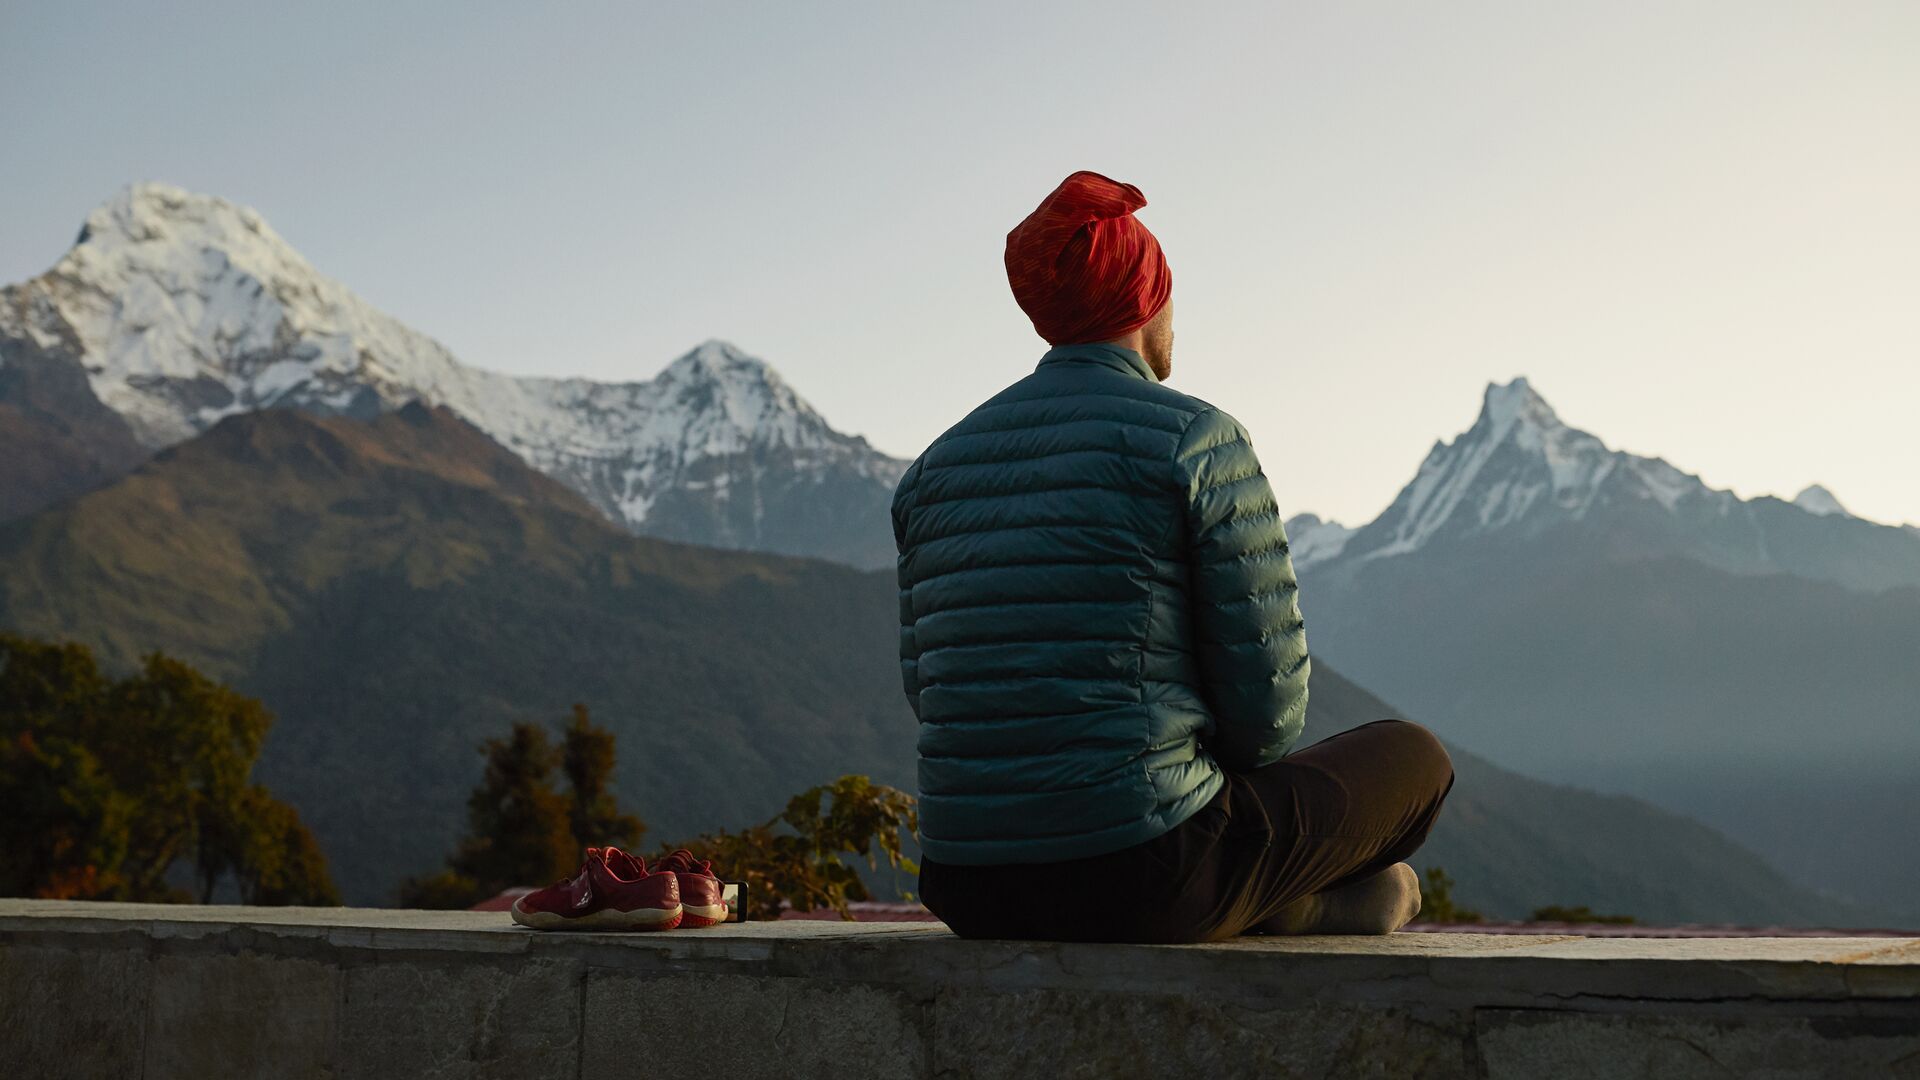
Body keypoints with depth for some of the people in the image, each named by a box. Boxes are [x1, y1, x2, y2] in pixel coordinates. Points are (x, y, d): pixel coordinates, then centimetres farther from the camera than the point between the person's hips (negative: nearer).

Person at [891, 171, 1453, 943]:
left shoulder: (936, 470, 10)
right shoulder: (1198, 441, -7)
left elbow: (932, 690, 13)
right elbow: (1270, 698, -8)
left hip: (972, 896, 6)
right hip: (1145, 878, -6)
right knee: (1413, 758, 22)